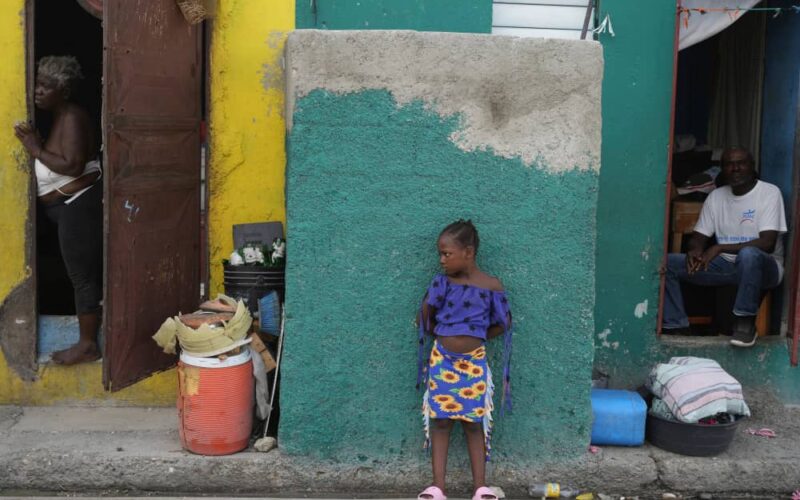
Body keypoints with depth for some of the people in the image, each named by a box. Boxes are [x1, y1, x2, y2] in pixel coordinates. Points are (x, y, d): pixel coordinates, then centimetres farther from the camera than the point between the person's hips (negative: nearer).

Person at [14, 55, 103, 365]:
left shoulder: (71, 118, -17)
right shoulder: (58, 118, 14)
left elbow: (73, 166, -26)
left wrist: (37, 150, -19)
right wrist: (36, 147, 0)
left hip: (78, 206, -11)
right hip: (70, 207, 11)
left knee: (82, 276, -2)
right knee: (85, 273, 17)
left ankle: (87, 345, 8)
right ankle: (87, 339, 28)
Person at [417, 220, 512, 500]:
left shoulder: (491, 286, -8)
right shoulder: (441, 283, -5)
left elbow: (503, 324, 2)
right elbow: (426, 316, 5)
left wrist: (475, 338, 3)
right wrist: (444, 336, 6)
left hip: (474, 363, -1)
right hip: (442, 360, 1)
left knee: (474, 424, 5)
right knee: (439, 422, 2)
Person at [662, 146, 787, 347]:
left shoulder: (769, 192, -9)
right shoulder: (716, 196, 7)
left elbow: (767, 244, -20)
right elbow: (699, 237, 7)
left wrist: (720, 248, -27)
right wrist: (694, 251, -19)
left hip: (761, 266, -5)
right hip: (726, 265, 5)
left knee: (748, 254, -42)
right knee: (666, 263, -12)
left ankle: (745, 322, -24)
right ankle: (676, 326, -11)